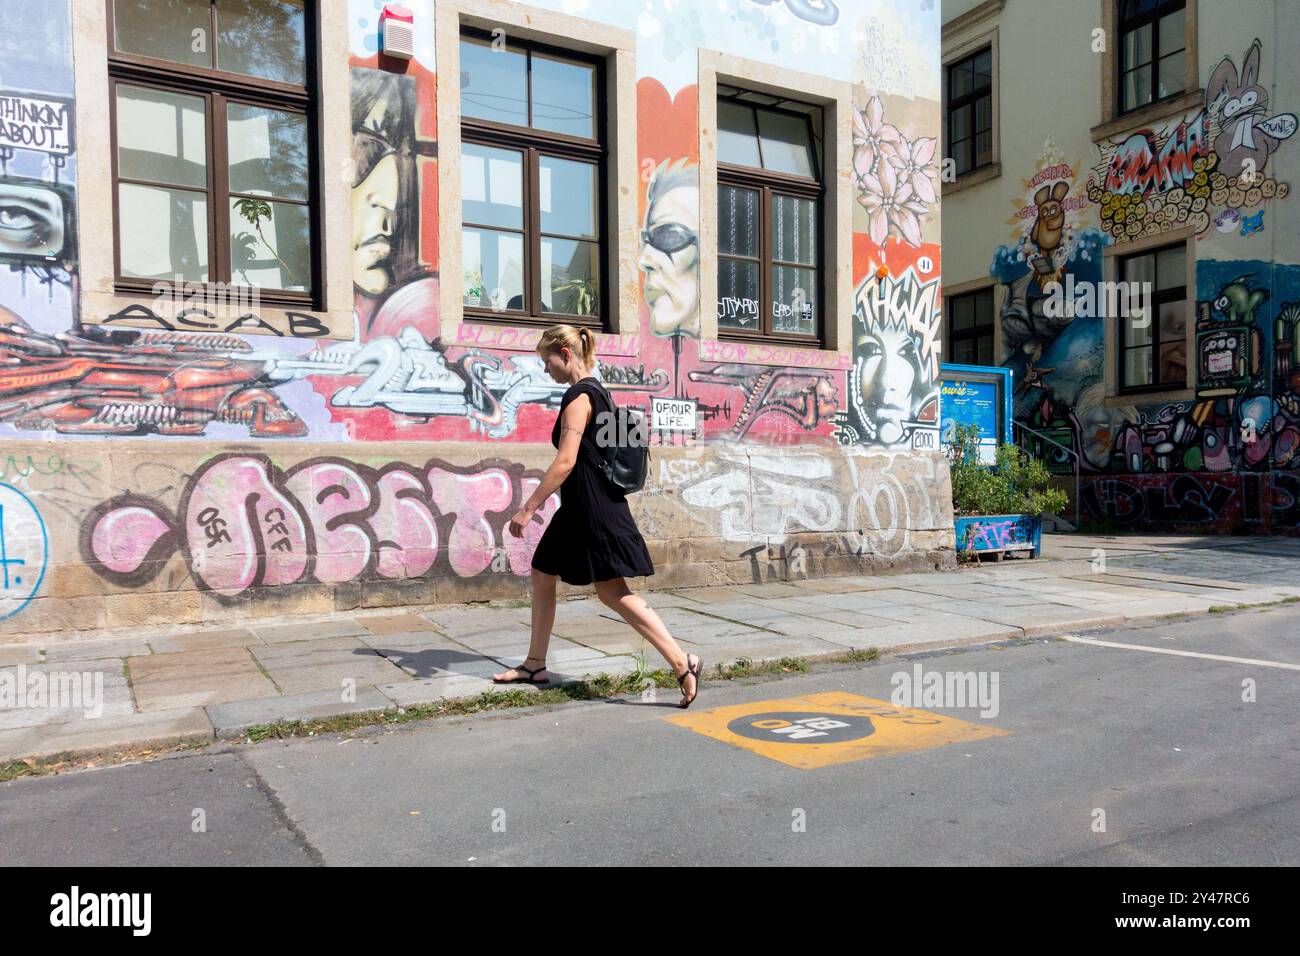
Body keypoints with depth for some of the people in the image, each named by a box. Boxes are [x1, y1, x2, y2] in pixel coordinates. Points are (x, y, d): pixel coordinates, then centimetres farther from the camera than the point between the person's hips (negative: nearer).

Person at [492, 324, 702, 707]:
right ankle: (534, 666, 25)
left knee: (611, 591, -9)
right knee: (542, 574, 16)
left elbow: (565, 462, -22)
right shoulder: (594, 391, 15)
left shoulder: (578, 396, -15)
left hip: (593, 507, -11)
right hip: (583, 505, 11)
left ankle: (683, 663, -8)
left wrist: (528, 508, -19)